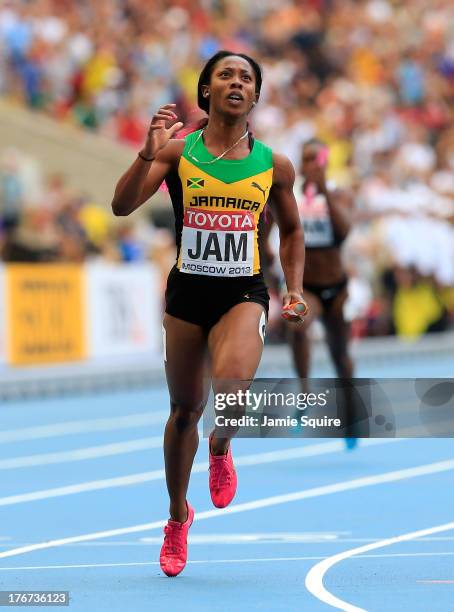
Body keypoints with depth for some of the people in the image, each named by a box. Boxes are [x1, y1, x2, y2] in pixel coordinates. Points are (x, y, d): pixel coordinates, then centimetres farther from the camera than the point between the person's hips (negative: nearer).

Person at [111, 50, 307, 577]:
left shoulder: (274, 165, 2)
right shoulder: (177, 152, -2)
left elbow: (291, 229, 18)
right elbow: (122, 206, -11)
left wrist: (295, 289, 7)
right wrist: (148, 154, -25)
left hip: (243, 295, -1)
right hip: (187, 292, 1)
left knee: (231, 384, -29)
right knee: (185, 408, 10)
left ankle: (221, 450, 6)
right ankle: (178, 515, 33)